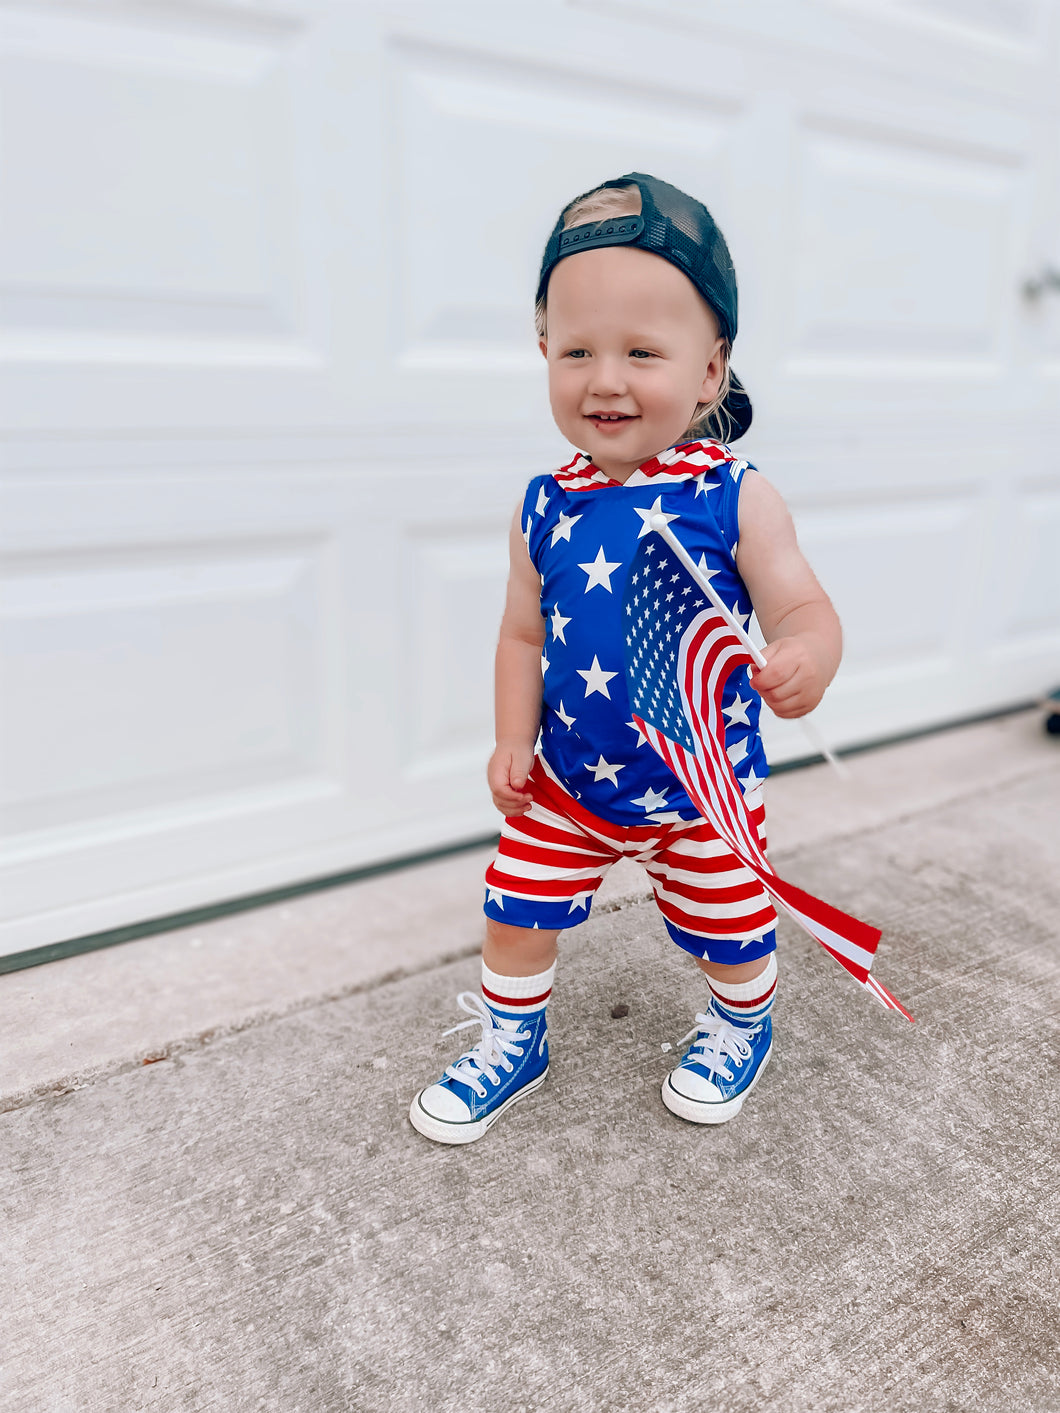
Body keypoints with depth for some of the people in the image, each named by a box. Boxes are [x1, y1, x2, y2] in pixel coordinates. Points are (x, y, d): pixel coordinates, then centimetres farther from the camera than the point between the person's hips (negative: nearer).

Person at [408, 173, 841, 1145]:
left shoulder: (736, 497, -14)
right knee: (517, 909, 11)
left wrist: (805, 660, -37)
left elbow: (801, 605, -15)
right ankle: (513, 1040, 41)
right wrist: (515, 738, -3)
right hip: (569, 780, 3)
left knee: (731, 934, 16)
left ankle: (742, 1026, 51)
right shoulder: (544, 508, -5)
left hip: (704, 784, -2)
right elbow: (525, 635, 4)